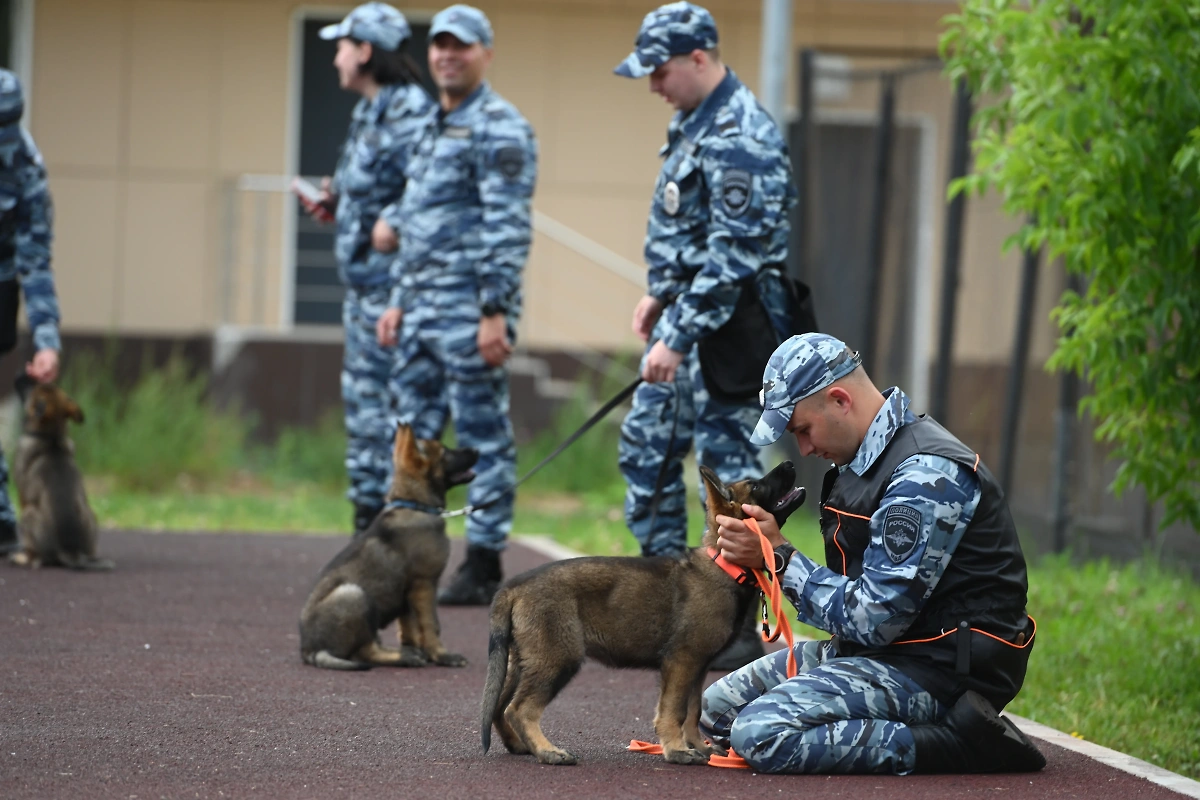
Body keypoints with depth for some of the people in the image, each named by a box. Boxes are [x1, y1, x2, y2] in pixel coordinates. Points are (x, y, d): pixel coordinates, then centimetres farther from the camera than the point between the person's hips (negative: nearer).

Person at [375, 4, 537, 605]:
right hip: (422, 307, 9)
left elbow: (509, 228, -16)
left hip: (470, 307, -9)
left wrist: (496, 312, -21)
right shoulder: (432, 128, 20)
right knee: (414, 433, 9)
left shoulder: (499, 130, -9)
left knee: (483, 434, -4)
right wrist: (399, 300, 20)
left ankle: (483, 567, -2)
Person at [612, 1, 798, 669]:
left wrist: (679, 337, -25)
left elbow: (732, 256, -25)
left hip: (727, 322, -10)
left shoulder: (740, 138, -21)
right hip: (686, 312, 10)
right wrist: (660, 295, 20)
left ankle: (740, 629, 0)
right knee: (647, 448, 15)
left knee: (729, 465, -5)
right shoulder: (695, 120, 12)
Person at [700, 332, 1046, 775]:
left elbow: (872, 619, -22)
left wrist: (779, 557, -15)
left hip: (937, 669, -10)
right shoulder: (867, 455, 11)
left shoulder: (926, 474, -21)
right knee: (717, 707, 7)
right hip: (876, 647, 10)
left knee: (761, 735, -24)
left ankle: (955, 744, -17)